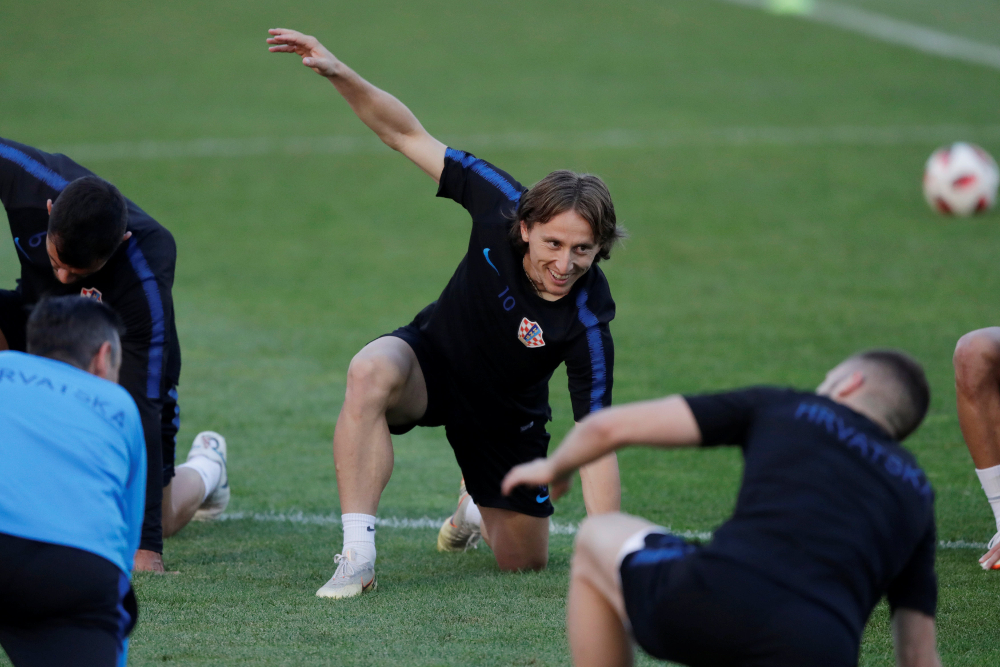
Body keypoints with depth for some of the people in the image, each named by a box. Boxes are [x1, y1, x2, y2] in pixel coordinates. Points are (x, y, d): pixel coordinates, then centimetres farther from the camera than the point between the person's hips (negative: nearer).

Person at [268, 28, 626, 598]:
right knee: (371, 373, -37)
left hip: (506, 417, 0)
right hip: (433, 359, 0)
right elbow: (410, 136, -19)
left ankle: (476, 506, 51)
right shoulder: (503, 204, -28)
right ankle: (358, 557, -32)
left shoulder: (588, 326, -34)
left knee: (525, 562, 12)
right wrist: (340, 74, -31)